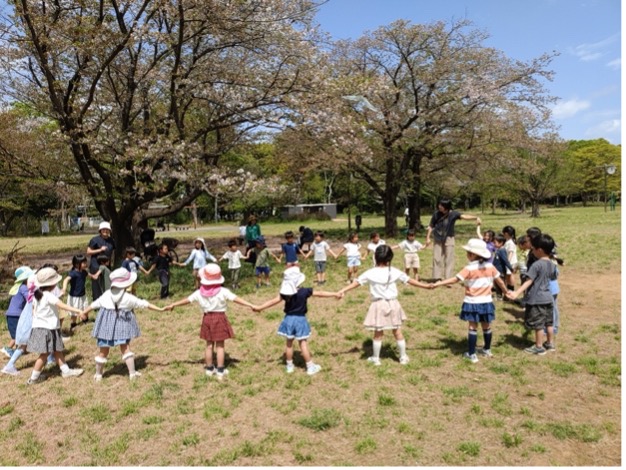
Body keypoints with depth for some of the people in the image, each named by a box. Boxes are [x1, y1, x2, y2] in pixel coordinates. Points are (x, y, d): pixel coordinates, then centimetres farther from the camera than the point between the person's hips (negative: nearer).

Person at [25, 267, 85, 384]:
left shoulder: (37, 294, 6)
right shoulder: (49, 296, -21)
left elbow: (33, 308, 16)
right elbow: (62, 305, -32)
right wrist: (78, 310, -37)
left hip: (39, 326, 9)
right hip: (47, 328, -9)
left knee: (57, 350, 14)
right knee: (44, 353, 1)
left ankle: (66, 370, 20)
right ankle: (34, 377, 11)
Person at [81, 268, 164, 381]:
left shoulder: (107, 295, -3)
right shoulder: (128, 298, -12)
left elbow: (94, 304, 9)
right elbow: (144, 304, -7)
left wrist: (84, 312, 26)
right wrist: (160, 309, -1)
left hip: (106, 326, 3)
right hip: (121, 326, -3)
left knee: (104, 351, 12)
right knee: (126, 348, 7)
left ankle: (98, 374, 26)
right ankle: (132, 372, 7)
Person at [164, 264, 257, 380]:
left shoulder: (200, 293, -4)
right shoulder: (223, 291, -14)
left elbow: (187, 300, 5)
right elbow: (236, 299, -18)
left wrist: (172, 305, 19)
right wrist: (251, 305, -19)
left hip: (207, 318, 3)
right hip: (220, 318, -3)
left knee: (209, 344, 15)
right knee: (220, 345, 5)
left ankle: (209, 368, 26)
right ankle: (220, 370, 9)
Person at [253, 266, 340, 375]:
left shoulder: (285, 293, -11)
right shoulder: (304, 292, -15)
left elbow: (274, 301, -11)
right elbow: (320, 293, -7)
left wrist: (259, 308, -2)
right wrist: (335, 294, 4)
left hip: (289, 319, 2)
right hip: (300, 319, -2)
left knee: (289, 343, 14)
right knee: (303, 343, 3)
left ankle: (289, 366, 25)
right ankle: (310, 367, 11)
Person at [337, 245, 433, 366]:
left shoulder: (370, 273, -10)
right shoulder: (395, 272, -5)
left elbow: (356, 283, -9)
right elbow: (410, 281, 3)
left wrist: (342, 291, -4)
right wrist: (426, 286, 14)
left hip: (379, 305, -2)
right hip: (393, 304, 2)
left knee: (378, 333, 9)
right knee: (397, 331, 14)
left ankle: (376, 358, 19)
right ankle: (403, 357, 24)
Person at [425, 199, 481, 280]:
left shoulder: (453, 214, -13)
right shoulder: (436, 214, -9)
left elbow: (464, 216, -28)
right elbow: (431, 226, 0)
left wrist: (476, 218, -44)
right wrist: (428, 238, 0)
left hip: (449, 239, -1)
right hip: (438, 239, 2)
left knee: (449, 259, -1)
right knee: (437, 258, 3)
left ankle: (448, 278, 2)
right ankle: (437, 278, 12)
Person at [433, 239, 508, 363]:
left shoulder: (469, 269, -16)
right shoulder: (490, 266, -1)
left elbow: (455, 280, -21)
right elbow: (500, 281, 9)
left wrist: (439, 284, -18)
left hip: (473, 303, -5)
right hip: (486, 302, 5)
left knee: (473, 328, 1)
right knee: (486, 326, 19)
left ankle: (472, 355, 4)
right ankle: (487, 350, 36)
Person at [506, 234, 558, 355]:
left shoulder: (536, 265, -20)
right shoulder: (552, 265, 4)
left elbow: (528, 281, -24)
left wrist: (516, 293, -29)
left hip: (536, 299, -8)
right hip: (548, 298, 8)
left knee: (538, 325, 3)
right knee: (549, 323, 18)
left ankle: (539, 347, 12)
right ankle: (550, 343, 30)